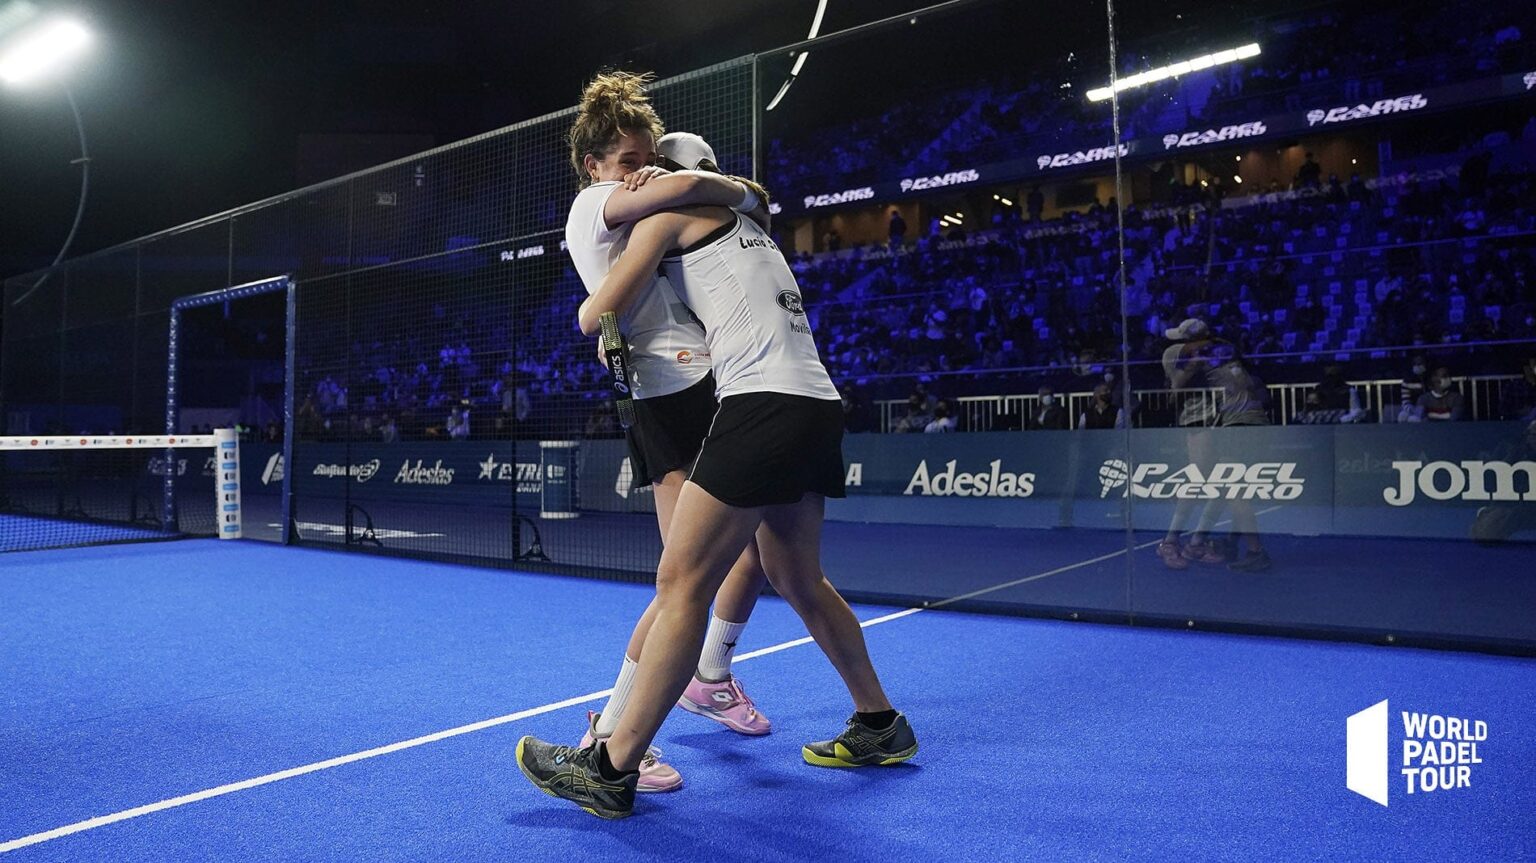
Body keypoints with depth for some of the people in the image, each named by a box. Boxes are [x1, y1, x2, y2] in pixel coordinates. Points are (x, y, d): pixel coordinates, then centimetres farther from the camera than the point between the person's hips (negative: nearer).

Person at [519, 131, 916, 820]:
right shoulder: (740, 220, 28)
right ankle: (880, 726, 30)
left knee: (681, 583, -8)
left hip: (765, 404, -9)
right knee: (796, 580, 19)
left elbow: (596, 317, 2)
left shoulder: (668, 209, 4)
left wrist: (592, 314, 26)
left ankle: (612, 768, -2)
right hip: (818, 406, 9)